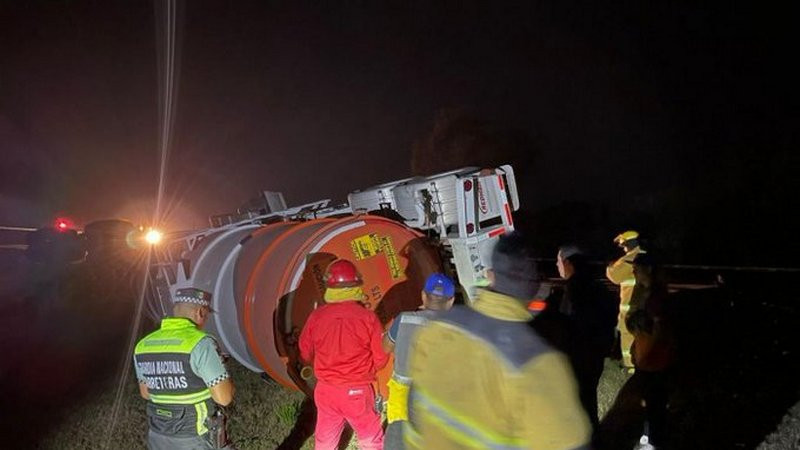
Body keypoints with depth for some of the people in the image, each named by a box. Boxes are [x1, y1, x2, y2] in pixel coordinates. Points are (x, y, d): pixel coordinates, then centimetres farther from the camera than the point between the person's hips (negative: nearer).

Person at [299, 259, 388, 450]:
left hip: (325, 390, 3)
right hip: (357, 391, -3)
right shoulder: (367, 317, -17)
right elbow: (381, 358, -9)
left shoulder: (316, 316, -10)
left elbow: (306, 354, 4)